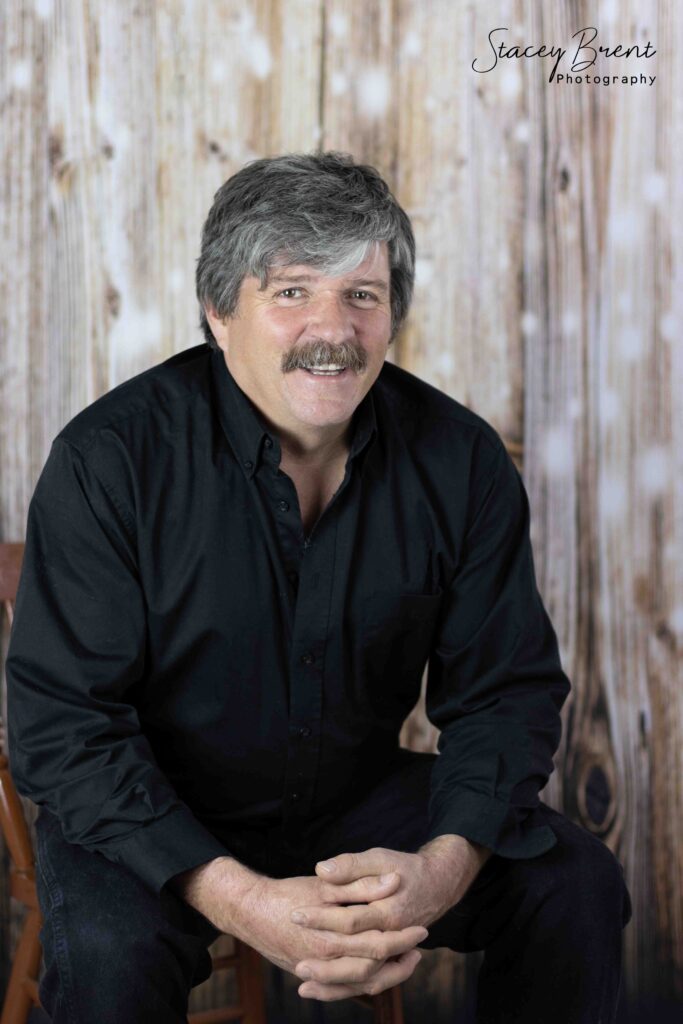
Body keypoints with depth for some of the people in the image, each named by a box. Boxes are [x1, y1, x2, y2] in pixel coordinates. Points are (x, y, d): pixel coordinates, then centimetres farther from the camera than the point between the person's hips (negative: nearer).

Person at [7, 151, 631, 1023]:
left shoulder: (461, 461, -8)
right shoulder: (109, 460, -19)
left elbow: (507, 689, -3)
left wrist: (442, 868, -23)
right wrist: (239, 900, -32)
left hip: (358, 798, 4)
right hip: (160, 815, -3)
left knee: (577, 887, -11)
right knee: (110, 950, -33)